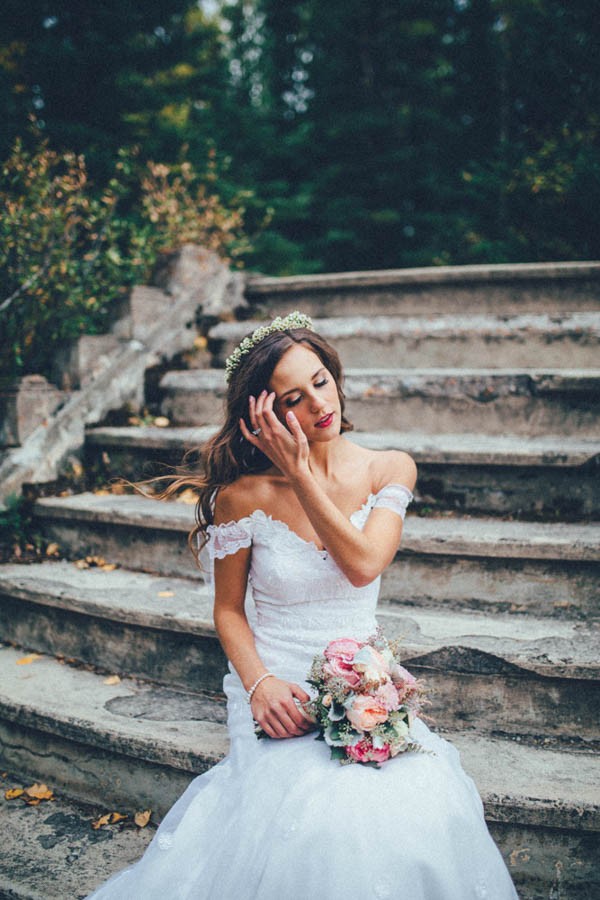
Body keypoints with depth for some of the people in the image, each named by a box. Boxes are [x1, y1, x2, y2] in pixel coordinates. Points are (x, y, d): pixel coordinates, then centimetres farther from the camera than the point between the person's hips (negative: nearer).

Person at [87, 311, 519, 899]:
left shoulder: (390, 470, -1)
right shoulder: (244, 494, -7)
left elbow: (363, 565, -17)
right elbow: (228, 609, 3)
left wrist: (300, 473, -17)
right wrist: (258, 683, -15)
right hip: (278, 690, -2)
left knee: (423, 807, -25)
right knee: (317, 814, -28)